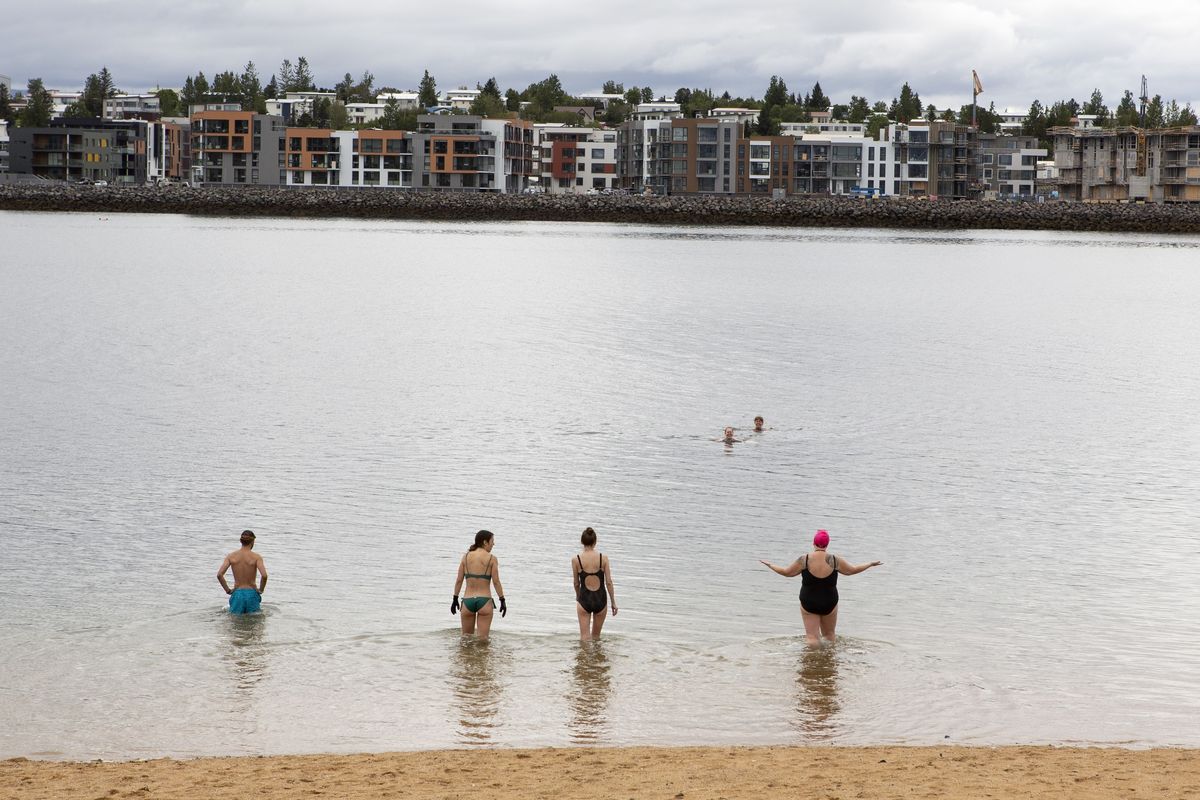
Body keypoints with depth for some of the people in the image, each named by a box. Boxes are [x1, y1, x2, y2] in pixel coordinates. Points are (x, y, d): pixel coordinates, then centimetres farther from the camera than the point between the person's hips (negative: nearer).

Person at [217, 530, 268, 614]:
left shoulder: (231, 556, 0)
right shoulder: (256, 557, -7)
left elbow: (219, 575, -9)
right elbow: (264, 575, -20)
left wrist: (227, 590, 2)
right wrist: (261, 590, -3)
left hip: (237, 594, 2)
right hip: (252, 594, -2)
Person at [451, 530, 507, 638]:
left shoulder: (466, 556, 4)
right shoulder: (491, 558, -4)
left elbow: (459, 580, 5)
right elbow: (496, 582, -6)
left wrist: (455, 599, 14)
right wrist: (502, 600, 1)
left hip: (467, 601, 3)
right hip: (484, 601, -3)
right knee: (482, 639, 2)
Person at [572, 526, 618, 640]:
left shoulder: (576, 560, -8)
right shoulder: (603, 558, -7)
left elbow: (576, 583, 3)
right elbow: (609, 582, -4)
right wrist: (613, 602, 6)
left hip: (584, 600, -1)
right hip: (600, 599, 1)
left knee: (585, 638, 4)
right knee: (596, 636, 19)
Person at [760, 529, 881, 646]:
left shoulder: (804, 560, -11)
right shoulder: (834, 560, -7)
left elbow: (787, 572, -1)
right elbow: (852, 570, 6)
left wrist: (770, 565, 16)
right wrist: (870, 564, 22)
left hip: (808, 604, -1)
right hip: (829, 604, 1)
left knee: (812, 636, 1)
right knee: (829, 634, 19)